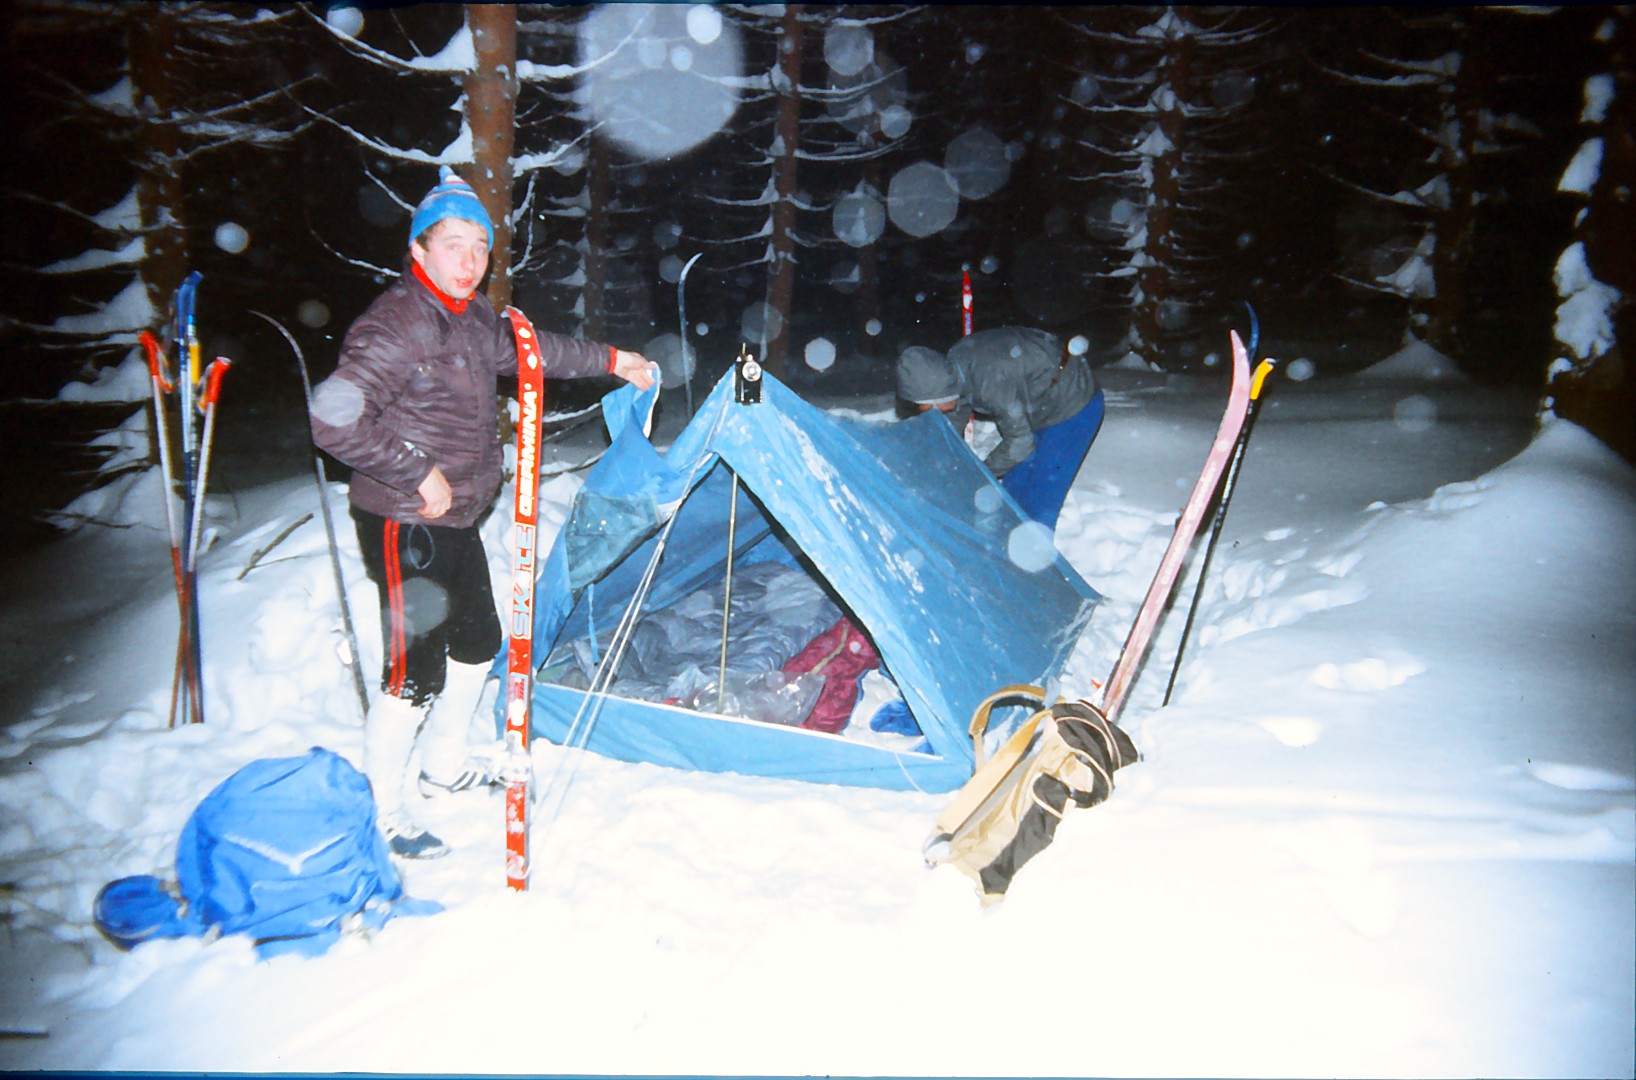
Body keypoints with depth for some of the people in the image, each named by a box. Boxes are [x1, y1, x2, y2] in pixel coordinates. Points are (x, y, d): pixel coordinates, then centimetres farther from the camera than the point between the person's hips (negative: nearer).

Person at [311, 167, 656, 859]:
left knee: (477, 643, 20)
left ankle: (444, 765, 41)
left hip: (456, 520, 10)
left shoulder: (472, 318, 8)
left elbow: (528, 350, 27)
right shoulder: (397, 324, -21)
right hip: (405, 525, -10)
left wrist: (609, 360, 29)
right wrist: (417, 473, -23)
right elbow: (334, 418, -28)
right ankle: (381, 808, 14)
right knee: (416, 668, -5)